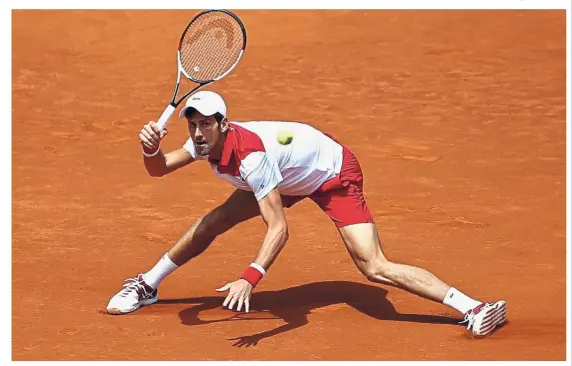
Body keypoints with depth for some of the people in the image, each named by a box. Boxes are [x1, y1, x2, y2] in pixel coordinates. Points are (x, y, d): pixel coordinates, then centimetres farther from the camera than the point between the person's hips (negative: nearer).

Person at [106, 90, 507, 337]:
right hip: (289, 179, 8)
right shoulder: (206, 140, -16)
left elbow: (279, 229, -42)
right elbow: (158, 169, -5)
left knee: (375, 267, -23)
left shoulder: (249, 153, -38)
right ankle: (146, 287, 25)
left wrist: (250, 278, -53)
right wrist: (151, 147, -29)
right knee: (210, 224, 3)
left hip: (334, 173, -8)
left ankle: (473, 308, -26)